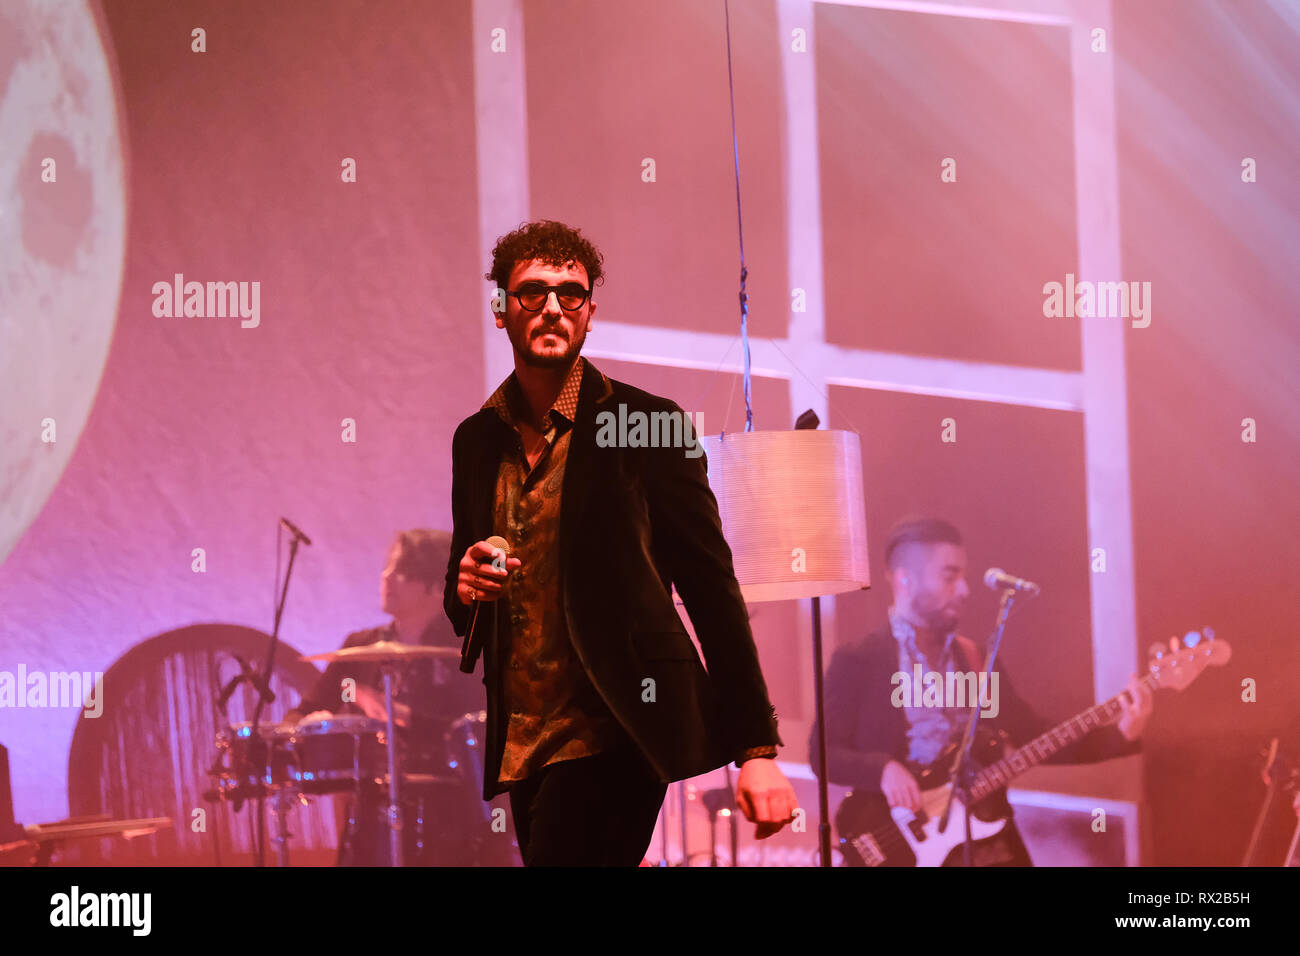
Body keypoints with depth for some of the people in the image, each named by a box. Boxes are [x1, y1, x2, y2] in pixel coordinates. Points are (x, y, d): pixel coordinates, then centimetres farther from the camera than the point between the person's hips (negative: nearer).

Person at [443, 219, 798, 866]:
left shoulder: (647, 425, -3)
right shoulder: (477, 440, 12)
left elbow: (711, 587, -5)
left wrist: (757, 749, -11)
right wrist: (465, 589, -5)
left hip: (613, 738, -6)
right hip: (522, 748, 6)